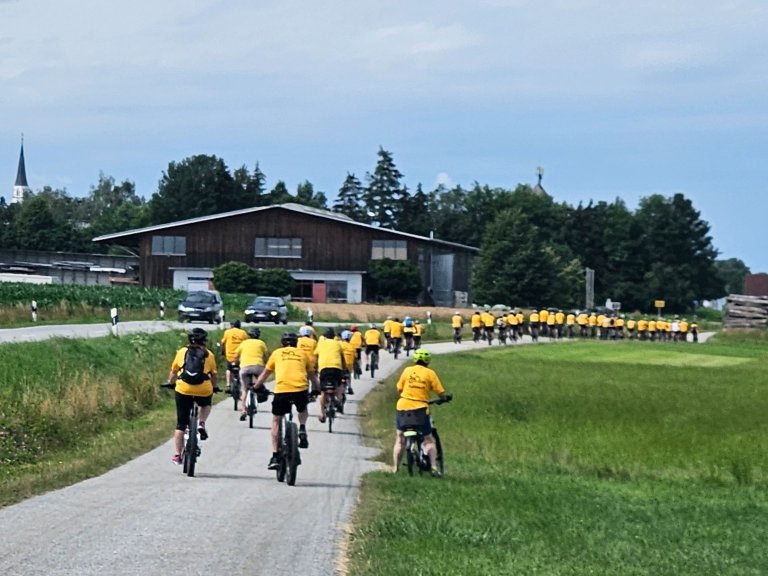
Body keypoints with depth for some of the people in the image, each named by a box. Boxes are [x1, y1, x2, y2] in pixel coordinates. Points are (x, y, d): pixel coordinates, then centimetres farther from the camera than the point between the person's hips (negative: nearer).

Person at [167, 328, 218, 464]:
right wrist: (214, 387, 30)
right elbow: (213, 375, 12)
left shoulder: (181, 352, 12)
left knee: (181, 424, 9)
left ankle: (177, 455, 9)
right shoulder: (209, 355, 11)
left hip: (183, 390, 0)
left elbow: (173, 372, 18)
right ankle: (201, 423, 8)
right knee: (206, 404, 36)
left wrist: (170, 383, 36)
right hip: (204, 390, 0)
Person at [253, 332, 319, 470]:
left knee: (276, 420, 16)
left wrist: (255, 387, 41)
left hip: (281, 390, -1)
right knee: (303, 410, 35)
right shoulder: (302, 354, 21)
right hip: (301, 390, 1)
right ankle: (302, 429, 6)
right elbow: (311, 375, 31)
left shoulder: (277, 353, 19)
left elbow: (265, 373, 27)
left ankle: (275, 457, 10)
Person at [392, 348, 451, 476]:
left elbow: (399, 389, 6)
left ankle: (395, 468, 10)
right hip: (420, 409, -2)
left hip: (403, 407, 2)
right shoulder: (430, 373, -2)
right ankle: (433, 466, -1)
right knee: (429, 440, 11)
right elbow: (441, 393, -2)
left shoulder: (407, 370, 3)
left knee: (400, 439, 13)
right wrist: (446, 397, 20)